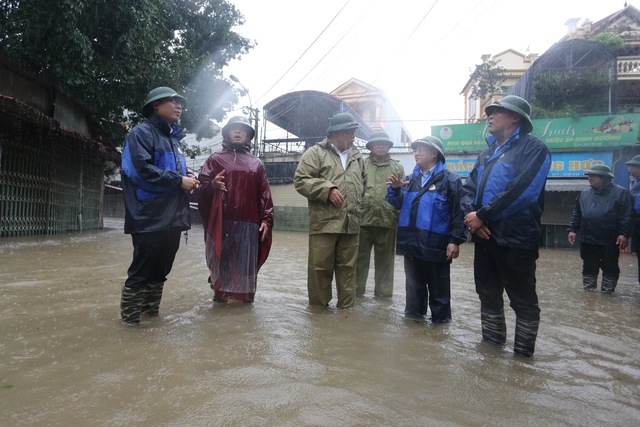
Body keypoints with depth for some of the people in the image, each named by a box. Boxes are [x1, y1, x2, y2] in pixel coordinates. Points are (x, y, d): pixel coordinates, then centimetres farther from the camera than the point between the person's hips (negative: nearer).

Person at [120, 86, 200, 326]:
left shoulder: (174, 139, 21)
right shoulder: (142, 133, -4)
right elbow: (143, 169, -18)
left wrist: (188, 180, 3)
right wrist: (178, 181, -15)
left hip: (173, 217, 8)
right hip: (149, 217, -8)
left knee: (161, 269, 14)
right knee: (142, 270, -3)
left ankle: (150, 310, 27)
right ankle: (129, 315, 12)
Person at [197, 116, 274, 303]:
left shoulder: (256, 163, 16)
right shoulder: (215, 159, 10)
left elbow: (264, 194, 11)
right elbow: (202, 187, 2)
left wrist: (266, 219, 1)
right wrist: (212, 185, -20)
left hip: (249, 223, 2)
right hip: (221, 222, -1)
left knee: (247, 261, 4)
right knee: (222, 259, 3)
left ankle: (247, 293, 16)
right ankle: (220, 292, 17)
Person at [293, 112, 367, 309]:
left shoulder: (357, 157, 18)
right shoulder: (315, 153, 0)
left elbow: (363, 183, 30)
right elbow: (300, 180, -7)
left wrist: (357, 204, 17)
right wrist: (327, 189, -14)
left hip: (351, 223, 5)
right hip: (324, 222, -5)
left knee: (348, 268, 9)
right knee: (320, 268, 2)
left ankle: (346, 308, 20)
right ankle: (318, 307, 17)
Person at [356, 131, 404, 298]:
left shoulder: (397, 167, 12)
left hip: (387, 220, 1)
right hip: (363, 219, 0)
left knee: (385, 260, 9)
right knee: (360, 258, 6)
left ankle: (383, 294, 20)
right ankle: (356, 292, 18)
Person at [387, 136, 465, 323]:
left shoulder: (449, 180, -5)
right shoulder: (411, 179, 13)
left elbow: (458, 212, -10)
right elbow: (398, 204, 16)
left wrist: (455, 241, -15)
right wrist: (395, 189, -4)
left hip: (435, 244, -6)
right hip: (411, 243, 6)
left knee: (438, 287, 7)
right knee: (414, 284, 17)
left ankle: (440, 320, 21)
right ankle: (414, 315, 31)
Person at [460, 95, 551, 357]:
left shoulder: (533, 148, -7)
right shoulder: (487, 153, 18)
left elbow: (521, 191, -21)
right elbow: (469, 188, 10)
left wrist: (482, 215, -17)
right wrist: (470, 214, -10)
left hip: (516, 239, -8)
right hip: (485, 237, 8)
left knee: (523, 300, 5)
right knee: (488, 294, 18)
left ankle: (524, 355, 19)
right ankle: (491, 345, 34)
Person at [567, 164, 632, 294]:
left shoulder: (621, 193, -2)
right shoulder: (584, 194, 10)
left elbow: (627, 216, -7)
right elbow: (576, 214, 13)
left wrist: (624, 233, -15)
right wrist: (572, 229, 3)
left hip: (610, 241, -4)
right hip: (588, 240, 4)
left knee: (610, 267, 7)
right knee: (589, 266, 11)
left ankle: (607, 291, 18)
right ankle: (589, 290, 23)